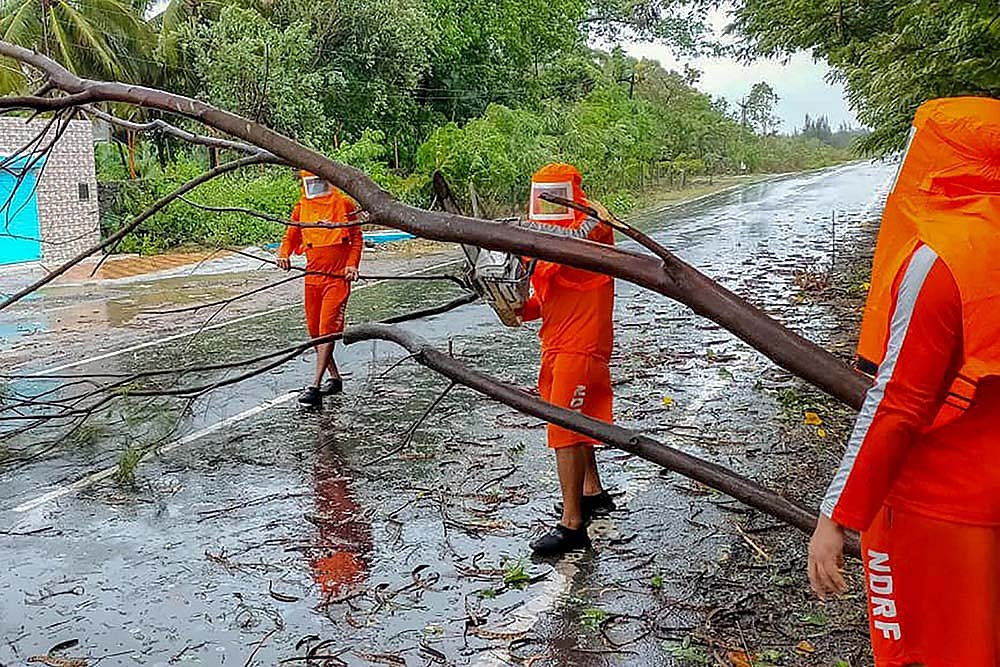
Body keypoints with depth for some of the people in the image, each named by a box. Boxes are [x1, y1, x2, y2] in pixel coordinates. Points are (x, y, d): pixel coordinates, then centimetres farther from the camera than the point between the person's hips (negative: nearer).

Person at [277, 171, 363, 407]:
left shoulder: (344, 204, -2)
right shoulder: (301, 207, 10)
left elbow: (357, 238, 2)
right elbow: (291, 236, 17)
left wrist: (352, 264, -12)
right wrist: (284, 254, -4)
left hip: (338, 276, -6)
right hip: (313, 275, 6)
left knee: (328, 328, -13)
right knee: (315, 330, 11)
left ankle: (315, 387, -15)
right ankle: (334, 378, 27)